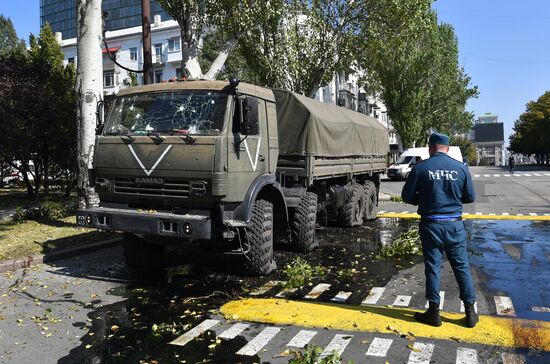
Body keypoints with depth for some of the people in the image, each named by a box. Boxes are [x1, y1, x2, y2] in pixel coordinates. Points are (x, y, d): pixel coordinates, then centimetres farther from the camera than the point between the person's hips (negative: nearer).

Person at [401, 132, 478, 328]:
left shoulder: (420, 168, -8)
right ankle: (470, 312, 20)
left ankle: (434, 312, 15)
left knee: (433, 268, 7)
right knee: (462, 267, 12)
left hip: (431, 225, -2)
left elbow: (407, 196, -3)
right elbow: (470, 196, 5)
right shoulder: (460, 168, -2)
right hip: (455, 224, 2)